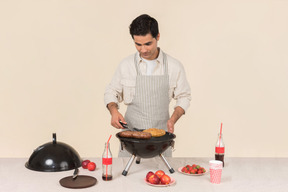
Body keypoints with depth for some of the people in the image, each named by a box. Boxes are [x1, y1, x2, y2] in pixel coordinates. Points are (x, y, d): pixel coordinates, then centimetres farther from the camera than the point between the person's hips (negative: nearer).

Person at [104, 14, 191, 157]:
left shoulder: (174, 66, 0)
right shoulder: (126, 65, 1)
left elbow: (184, 97, 8)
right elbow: (111, 92, 11)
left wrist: (173, 119, -8)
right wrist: (114, 110, -9)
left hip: (161, 135, 0)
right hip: (131, 133, 0)